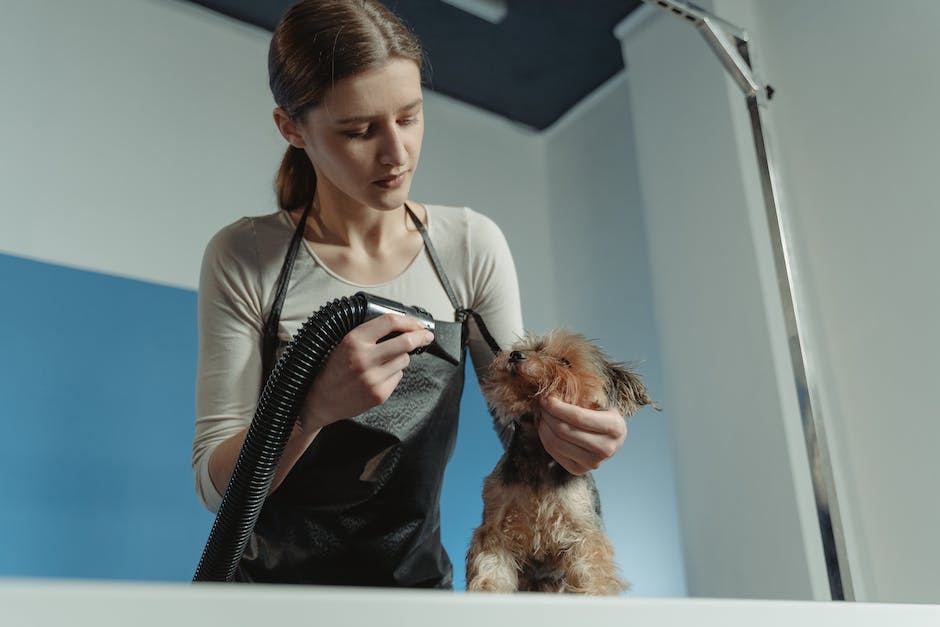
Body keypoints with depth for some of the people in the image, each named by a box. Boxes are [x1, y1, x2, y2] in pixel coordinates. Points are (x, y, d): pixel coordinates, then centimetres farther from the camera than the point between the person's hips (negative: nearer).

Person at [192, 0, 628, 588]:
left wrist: (567, 430, -23)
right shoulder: (244, 259, -12)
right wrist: (316, 407, -31)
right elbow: (216, 485, -13)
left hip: (417, 574, 1)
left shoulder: (471, 246, -8)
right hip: (273, 576, -1)